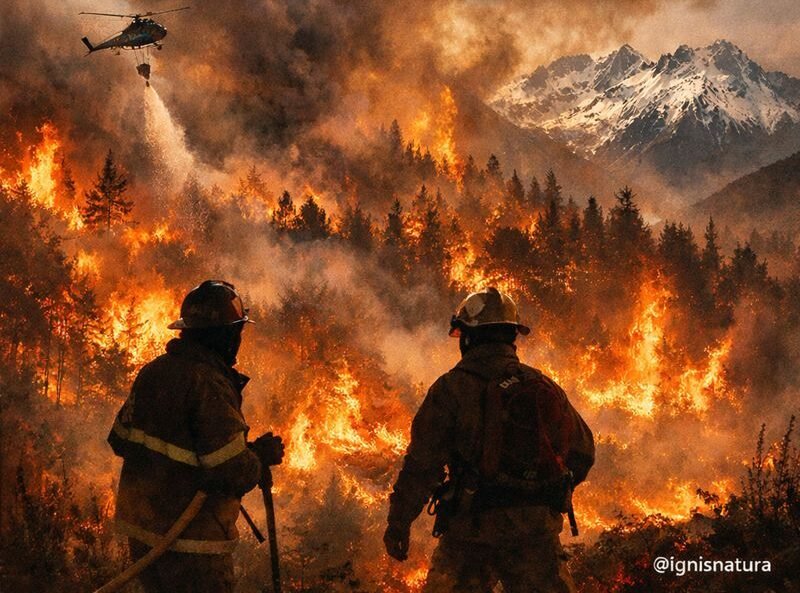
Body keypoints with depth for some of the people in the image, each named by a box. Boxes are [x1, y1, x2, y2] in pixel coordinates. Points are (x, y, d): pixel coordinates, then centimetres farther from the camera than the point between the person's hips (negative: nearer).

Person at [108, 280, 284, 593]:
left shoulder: (153, 371, 4)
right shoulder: (210, 385, -21)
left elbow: (119, 440, 14)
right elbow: (235, 475, -25)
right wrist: (262, 453, -6)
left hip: (139, 523, 8)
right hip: (189, 540, -8)